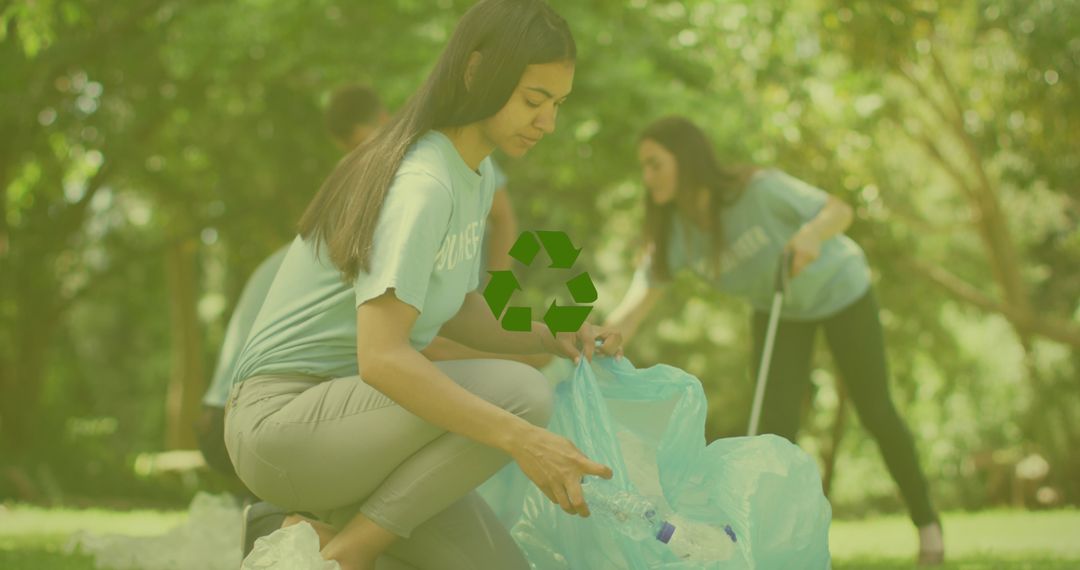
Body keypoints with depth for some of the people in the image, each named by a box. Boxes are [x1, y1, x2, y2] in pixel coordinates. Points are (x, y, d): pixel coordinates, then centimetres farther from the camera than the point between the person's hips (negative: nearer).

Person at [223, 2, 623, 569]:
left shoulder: (478, 175, 9)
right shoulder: (422, 183, -21)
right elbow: (381, 357, -31)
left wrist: (548, 336, 0)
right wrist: (522, 439, -36)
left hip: (352, 416, 9)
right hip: (281, 418, -9)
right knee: (520, 393, -27)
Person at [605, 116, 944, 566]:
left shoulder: (759, 189, -34)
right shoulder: (675, 230, -21)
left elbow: (840, 211, -24)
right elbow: (639, 298, -31)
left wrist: (813, 231, -47)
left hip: (839, 292, -4)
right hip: (777, 310, 4)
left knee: (875, 413, 4)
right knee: (774, 424, -10)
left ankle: (926, 521, 25)